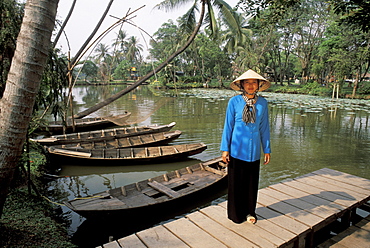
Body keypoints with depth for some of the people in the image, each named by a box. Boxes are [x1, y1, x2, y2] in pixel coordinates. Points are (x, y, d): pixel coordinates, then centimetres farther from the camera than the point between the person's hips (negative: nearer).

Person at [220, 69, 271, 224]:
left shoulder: (262, 103, 2)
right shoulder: (234, 102, -4)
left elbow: (264, 128, 7)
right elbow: (228, 126, -1)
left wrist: (267, 150, 8)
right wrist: (225, 149, -4)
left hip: (254, 150, 2)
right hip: (237, 150, -2)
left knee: (252, 182, 13)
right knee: (236, 182, 7)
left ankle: (250, 212, 34)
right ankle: (236, 214, 27)